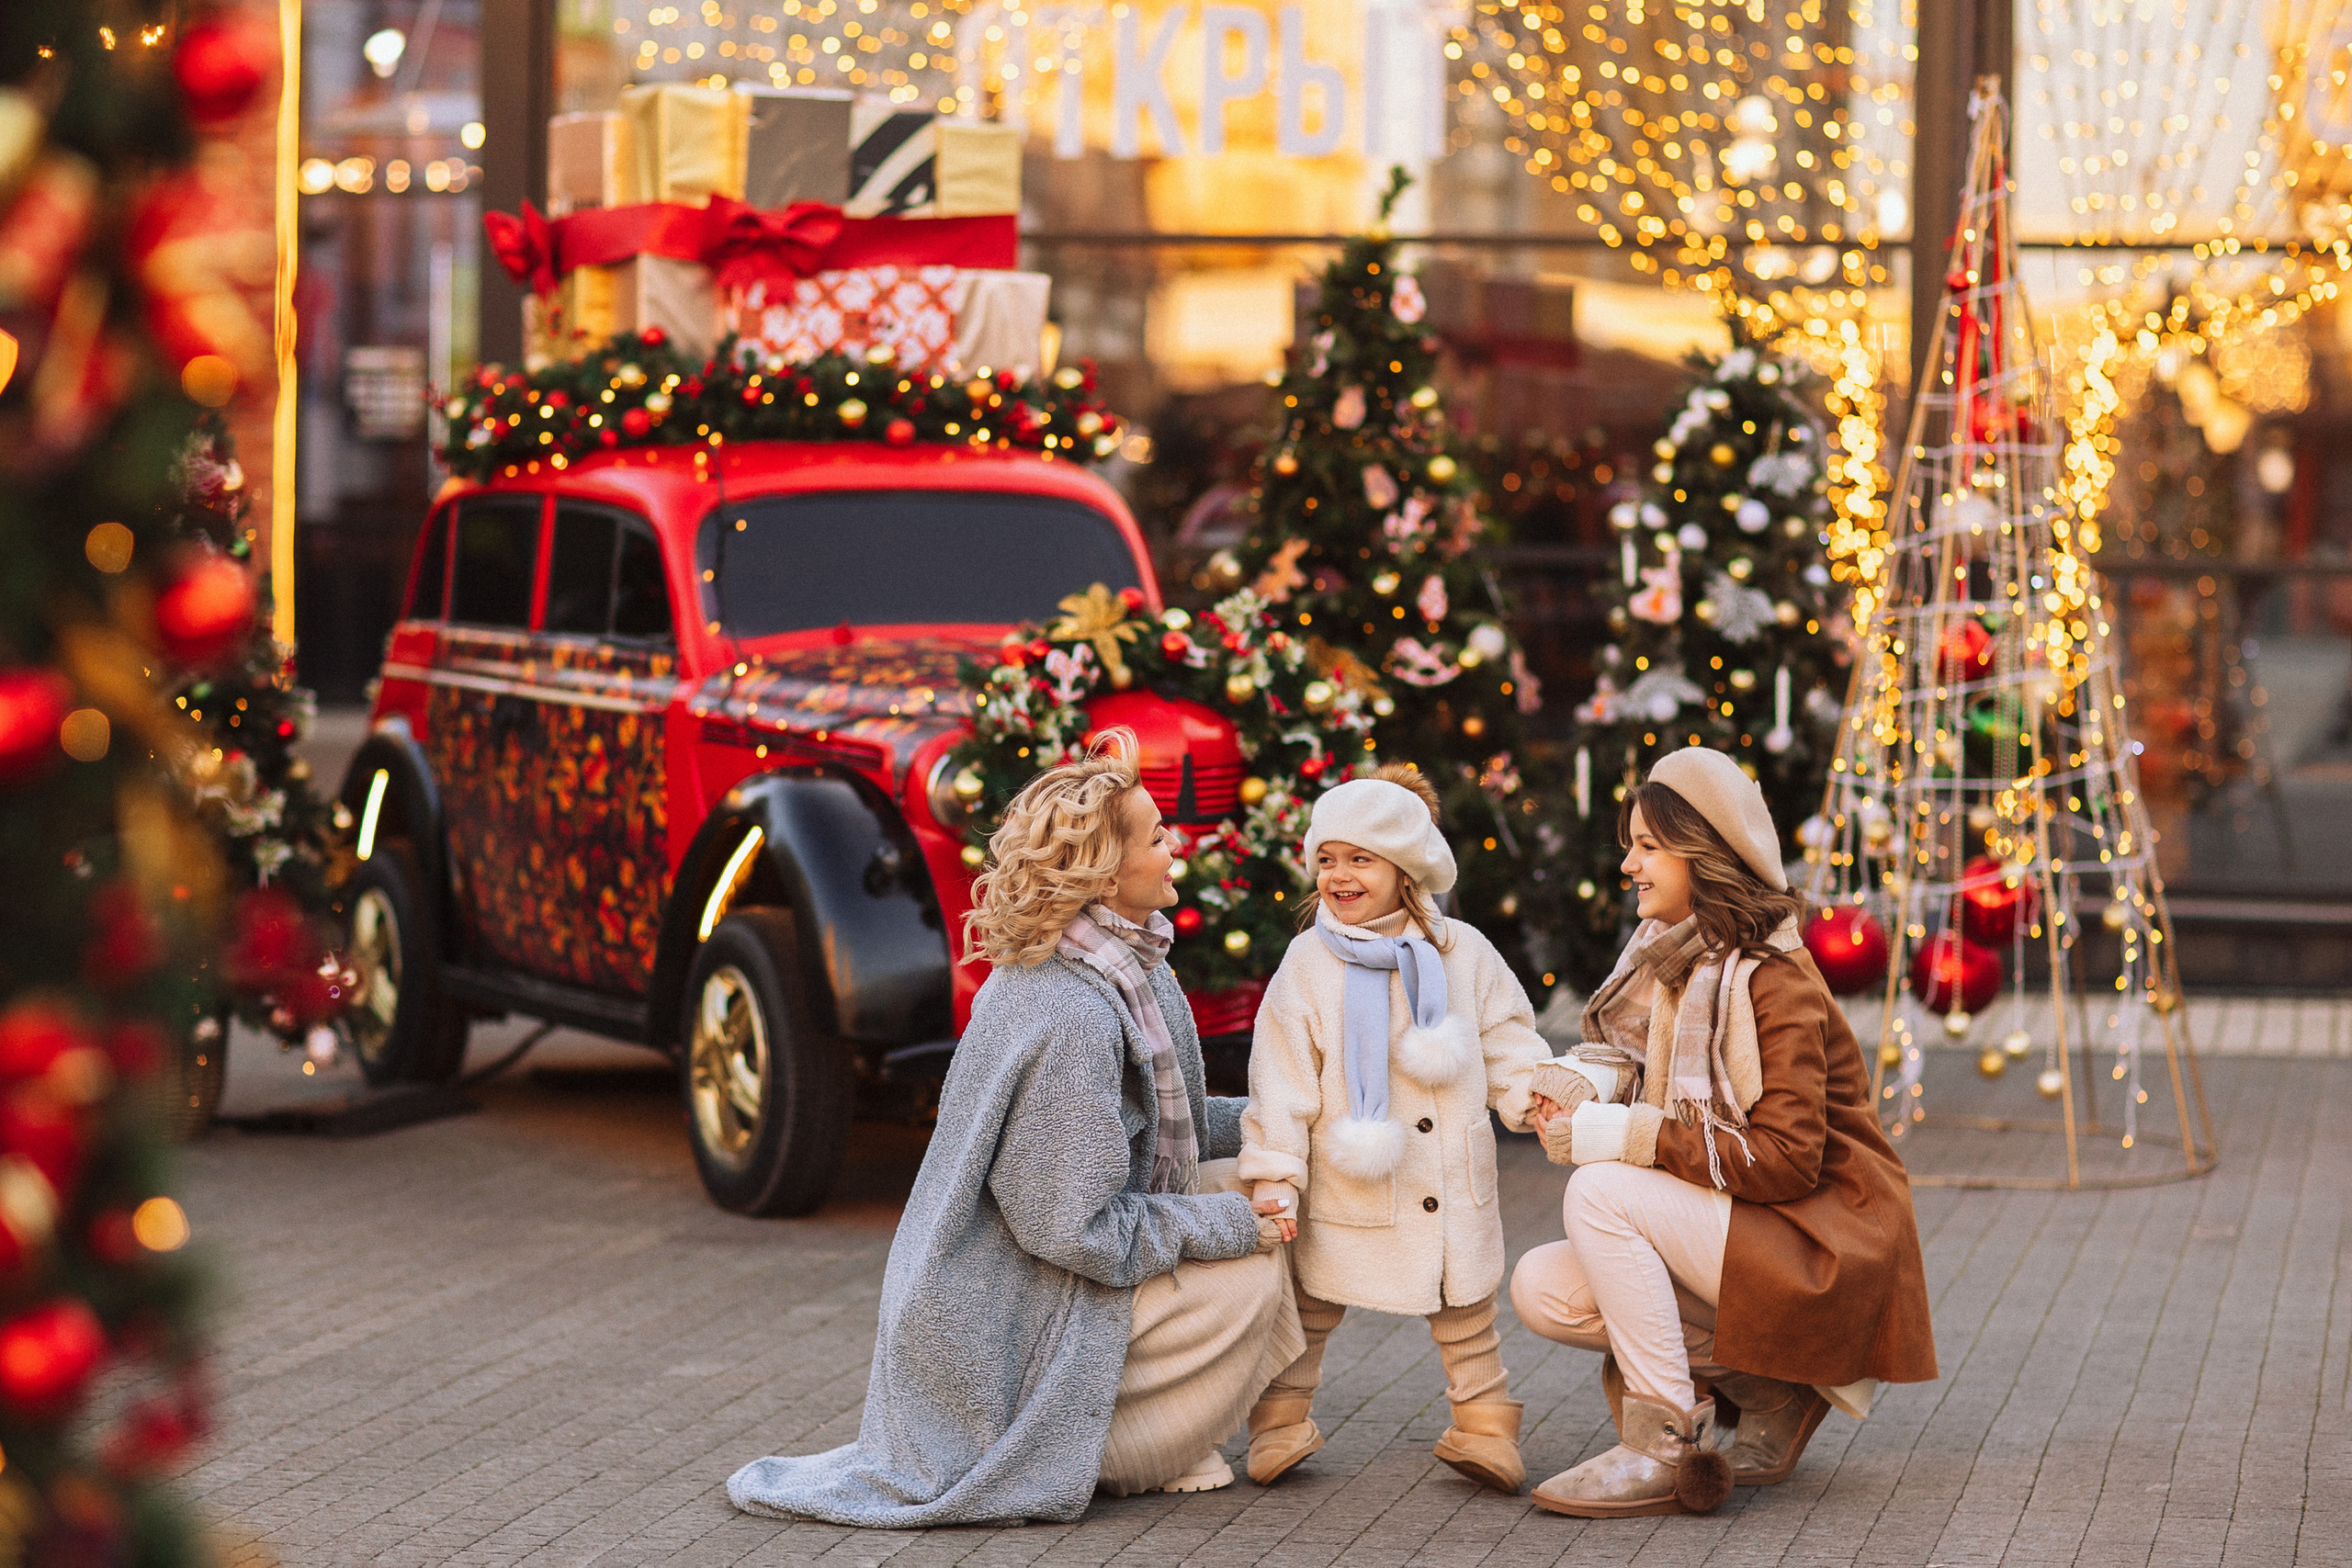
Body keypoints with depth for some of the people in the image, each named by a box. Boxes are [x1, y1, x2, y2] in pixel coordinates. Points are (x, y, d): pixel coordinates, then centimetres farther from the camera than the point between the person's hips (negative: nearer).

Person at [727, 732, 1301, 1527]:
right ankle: (1120, 1453, 2)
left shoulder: (1122, 967, 2)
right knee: (1251, 1276, -13)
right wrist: (1230, 1225, -18)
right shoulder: (1069, 1016, -29)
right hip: (1010, 1321, -10)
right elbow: (1080, 1230, -26)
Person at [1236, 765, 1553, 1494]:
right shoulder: (1309, 964, -6)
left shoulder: (1461, 952, 1)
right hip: (1348, 1184, -2)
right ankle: (1280, 1421, 22)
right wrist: (1275, 1175, -11)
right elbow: (1282, 1078, -7)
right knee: (1312, 1303, 7)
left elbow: (1506, 1043, 8)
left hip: (1452, 1181, 2)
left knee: (1466, 1307, 11)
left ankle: (1485, 1425, 25)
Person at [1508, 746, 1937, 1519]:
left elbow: (1785, 1161, -24)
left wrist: (1621, 1136, -25)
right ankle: (1767, 1387, 3)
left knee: (1601, 1193, -25)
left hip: (1817, 1246, -9)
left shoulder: (1774, 983, -18)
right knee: (1542, 1289, -8)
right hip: (1737, 1234, 9)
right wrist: (1580, 1083, -13)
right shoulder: (1673, 958, 8)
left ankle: (1664, 1453, -19)